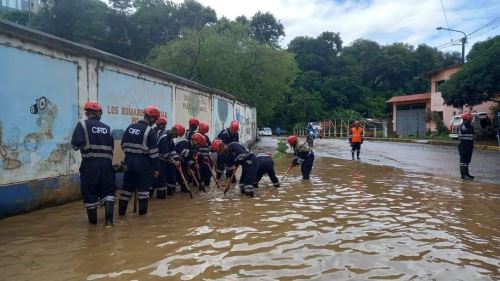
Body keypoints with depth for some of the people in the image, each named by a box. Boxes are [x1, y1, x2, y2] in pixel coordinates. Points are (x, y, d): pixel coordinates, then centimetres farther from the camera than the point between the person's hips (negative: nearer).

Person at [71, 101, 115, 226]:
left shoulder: (83, 124, -1)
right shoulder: (106, 127, 12)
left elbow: (76, 144, -13)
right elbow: (111, 146, 10)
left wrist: (85, 146, 10)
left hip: (90, 163, -3)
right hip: (106, 162, 3)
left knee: (90, 191, 9)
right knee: (108, 190, 11)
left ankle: (93, 219, 20)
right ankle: (108, 219, 0)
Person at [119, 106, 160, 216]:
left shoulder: (130, 127, 8)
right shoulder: (149, 131, -12)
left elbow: (123, 145, 13)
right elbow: (153, 151, -13)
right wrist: (156, 168, -9)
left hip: (129, 161, 6)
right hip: (143, 162, -6)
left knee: (128, 185, 13)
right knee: (143, 187, 4)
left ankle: (121, 210, 18)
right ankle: (142, 211, 9)